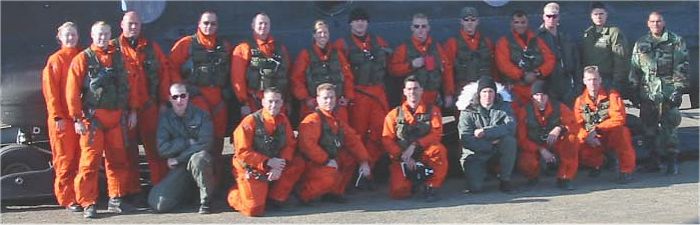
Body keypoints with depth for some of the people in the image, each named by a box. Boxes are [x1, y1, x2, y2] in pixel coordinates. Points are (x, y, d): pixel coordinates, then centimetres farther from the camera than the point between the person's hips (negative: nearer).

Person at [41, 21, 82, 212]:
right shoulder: (56, 60, -1)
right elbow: (50, 90, -6)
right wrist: (57, 116, -13)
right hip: (63, 119, -4)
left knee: (81, 158, 8)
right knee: (65, 160, -1)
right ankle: (68, 199, 2)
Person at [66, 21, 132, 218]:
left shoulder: (117, 58, 14)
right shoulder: (83, 59, -1)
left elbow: (125, 87, 19)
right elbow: (72, 91, -5)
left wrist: (126, 111, 14)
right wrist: (77, 119, -10)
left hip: (115, 117, 5)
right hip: (92, 117, -5)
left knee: (117, 159, 8)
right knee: (90, 160, -5)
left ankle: (116, 200, 18)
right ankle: (88, 204, 0)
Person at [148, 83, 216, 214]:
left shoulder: (201, 115, -3)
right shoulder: (165, 118, 3)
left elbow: (205, 144, -13)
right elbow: (163, 149, -6)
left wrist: (178, 159, -11)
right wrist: (189, 142, -12)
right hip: (179, 169, 3)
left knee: (198, 158, -39)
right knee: (157, 204, -15)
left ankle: (206, 202, -16)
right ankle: (188, 190, 15)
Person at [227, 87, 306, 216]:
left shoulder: (283, 120, 1)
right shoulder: (250, 122, -15)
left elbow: (290, 144, -1)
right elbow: (242, 152, -16)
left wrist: (280, 166, -19)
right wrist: (267, 162, -23)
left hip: (276, 168, 5)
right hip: (251, 170, -5)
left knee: (298, 163, -16)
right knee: (255, 209, -18)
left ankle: (275, 199, -2)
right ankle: (234, 194, 17)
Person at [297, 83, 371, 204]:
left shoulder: (337, 120, 15)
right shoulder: (313, 119, -13)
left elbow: (353, 140, 15)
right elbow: (307, 145, -26)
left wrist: (364, 161, 6)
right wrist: (326, 160, -21)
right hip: (313, 165, -9)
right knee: (331, 177, -34)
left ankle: (334, 192, 8)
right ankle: (303, 194, -8)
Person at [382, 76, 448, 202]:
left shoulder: (432, 111, 7)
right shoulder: (394, 114, 8)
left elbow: (436, 134, -8)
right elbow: (387, 140, -1)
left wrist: (414, 145, -21)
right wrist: (403, 157, -16)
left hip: (425, 154, 0)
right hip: (401, 159, 1)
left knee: (439, 149, -34)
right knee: (397, 192, -23)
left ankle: (431, 187, -18)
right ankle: (413, 184, 14)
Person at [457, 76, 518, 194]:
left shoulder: (504, 107, -1)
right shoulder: (468, 111, -8)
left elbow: (510, 126, -20)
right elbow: (465, 139, -17)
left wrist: (485, 132, -25)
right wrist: (490, 144, -18)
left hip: (498, 149, 2)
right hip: (476, 153, -2)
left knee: (509, 140, -31)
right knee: (475, 187, -22)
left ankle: (505, 180, -13)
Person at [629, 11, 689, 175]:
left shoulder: (676, 42, 5)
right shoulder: (640, 44, 14)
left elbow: (681, 67, 0)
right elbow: (634, 69, 15)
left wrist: (679, 89, -8)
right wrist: (634, 91, 8)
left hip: (669, 92, -3)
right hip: (647, 92, 3)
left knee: (670, 126, -6)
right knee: (649, 128, 5)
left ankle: (672, 160, 0)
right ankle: (654, 159, 15)